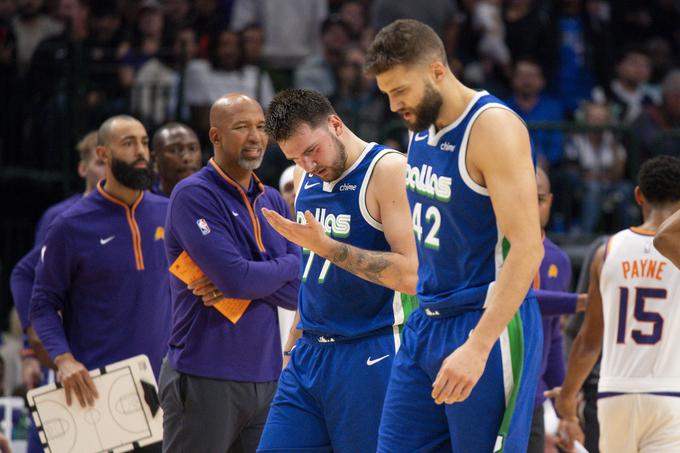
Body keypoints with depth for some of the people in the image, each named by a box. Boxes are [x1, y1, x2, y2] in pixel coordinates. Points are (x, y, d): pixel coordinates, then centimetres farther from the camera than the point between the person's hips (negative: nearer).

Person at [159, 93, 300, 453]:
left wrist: (240, 282, -11)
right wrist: (287, 266, -1)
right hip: (205, 379, -6)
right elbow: (236, 277, -18)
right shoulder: (194, 195, -8)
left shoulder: (273, 202, 14)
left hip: (265, 378, 6)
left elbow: (298, 290, 5)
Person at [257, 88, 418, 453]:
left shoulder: (388, 170, -11)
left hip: (369, 358, -7)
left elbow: (410, 275, -20)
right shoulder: (306, 178, 13)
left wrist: (324, 245, -21)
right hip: (309, 352, 7)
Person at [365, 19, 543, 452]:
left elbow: (527, 248, -23)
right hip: (425, 323, 9)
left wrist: (477, 347, -29)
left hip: (488, 325, -9)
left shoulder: (493, 127, -17)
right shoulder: (422, 127, 9)